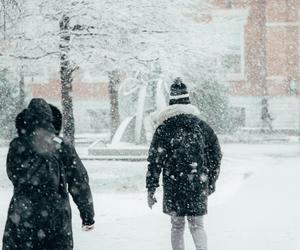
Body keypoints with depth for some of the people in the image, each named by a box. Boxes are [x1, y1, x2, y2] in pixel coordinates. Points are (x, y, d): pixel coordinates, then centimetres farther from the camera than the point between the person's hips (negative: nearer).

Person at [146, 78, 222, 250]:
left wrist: (151, 189, -2)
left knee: (177, 226, 11)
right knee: (197, 225, 7)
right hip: (198, 185, 2)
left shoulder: (163, 129, -3)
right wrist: (211, 184, 18)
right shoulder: (202, 127, 5)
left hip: (173, 185, -1)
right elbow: (216, 157, 9)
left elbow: (155, 161, -6)